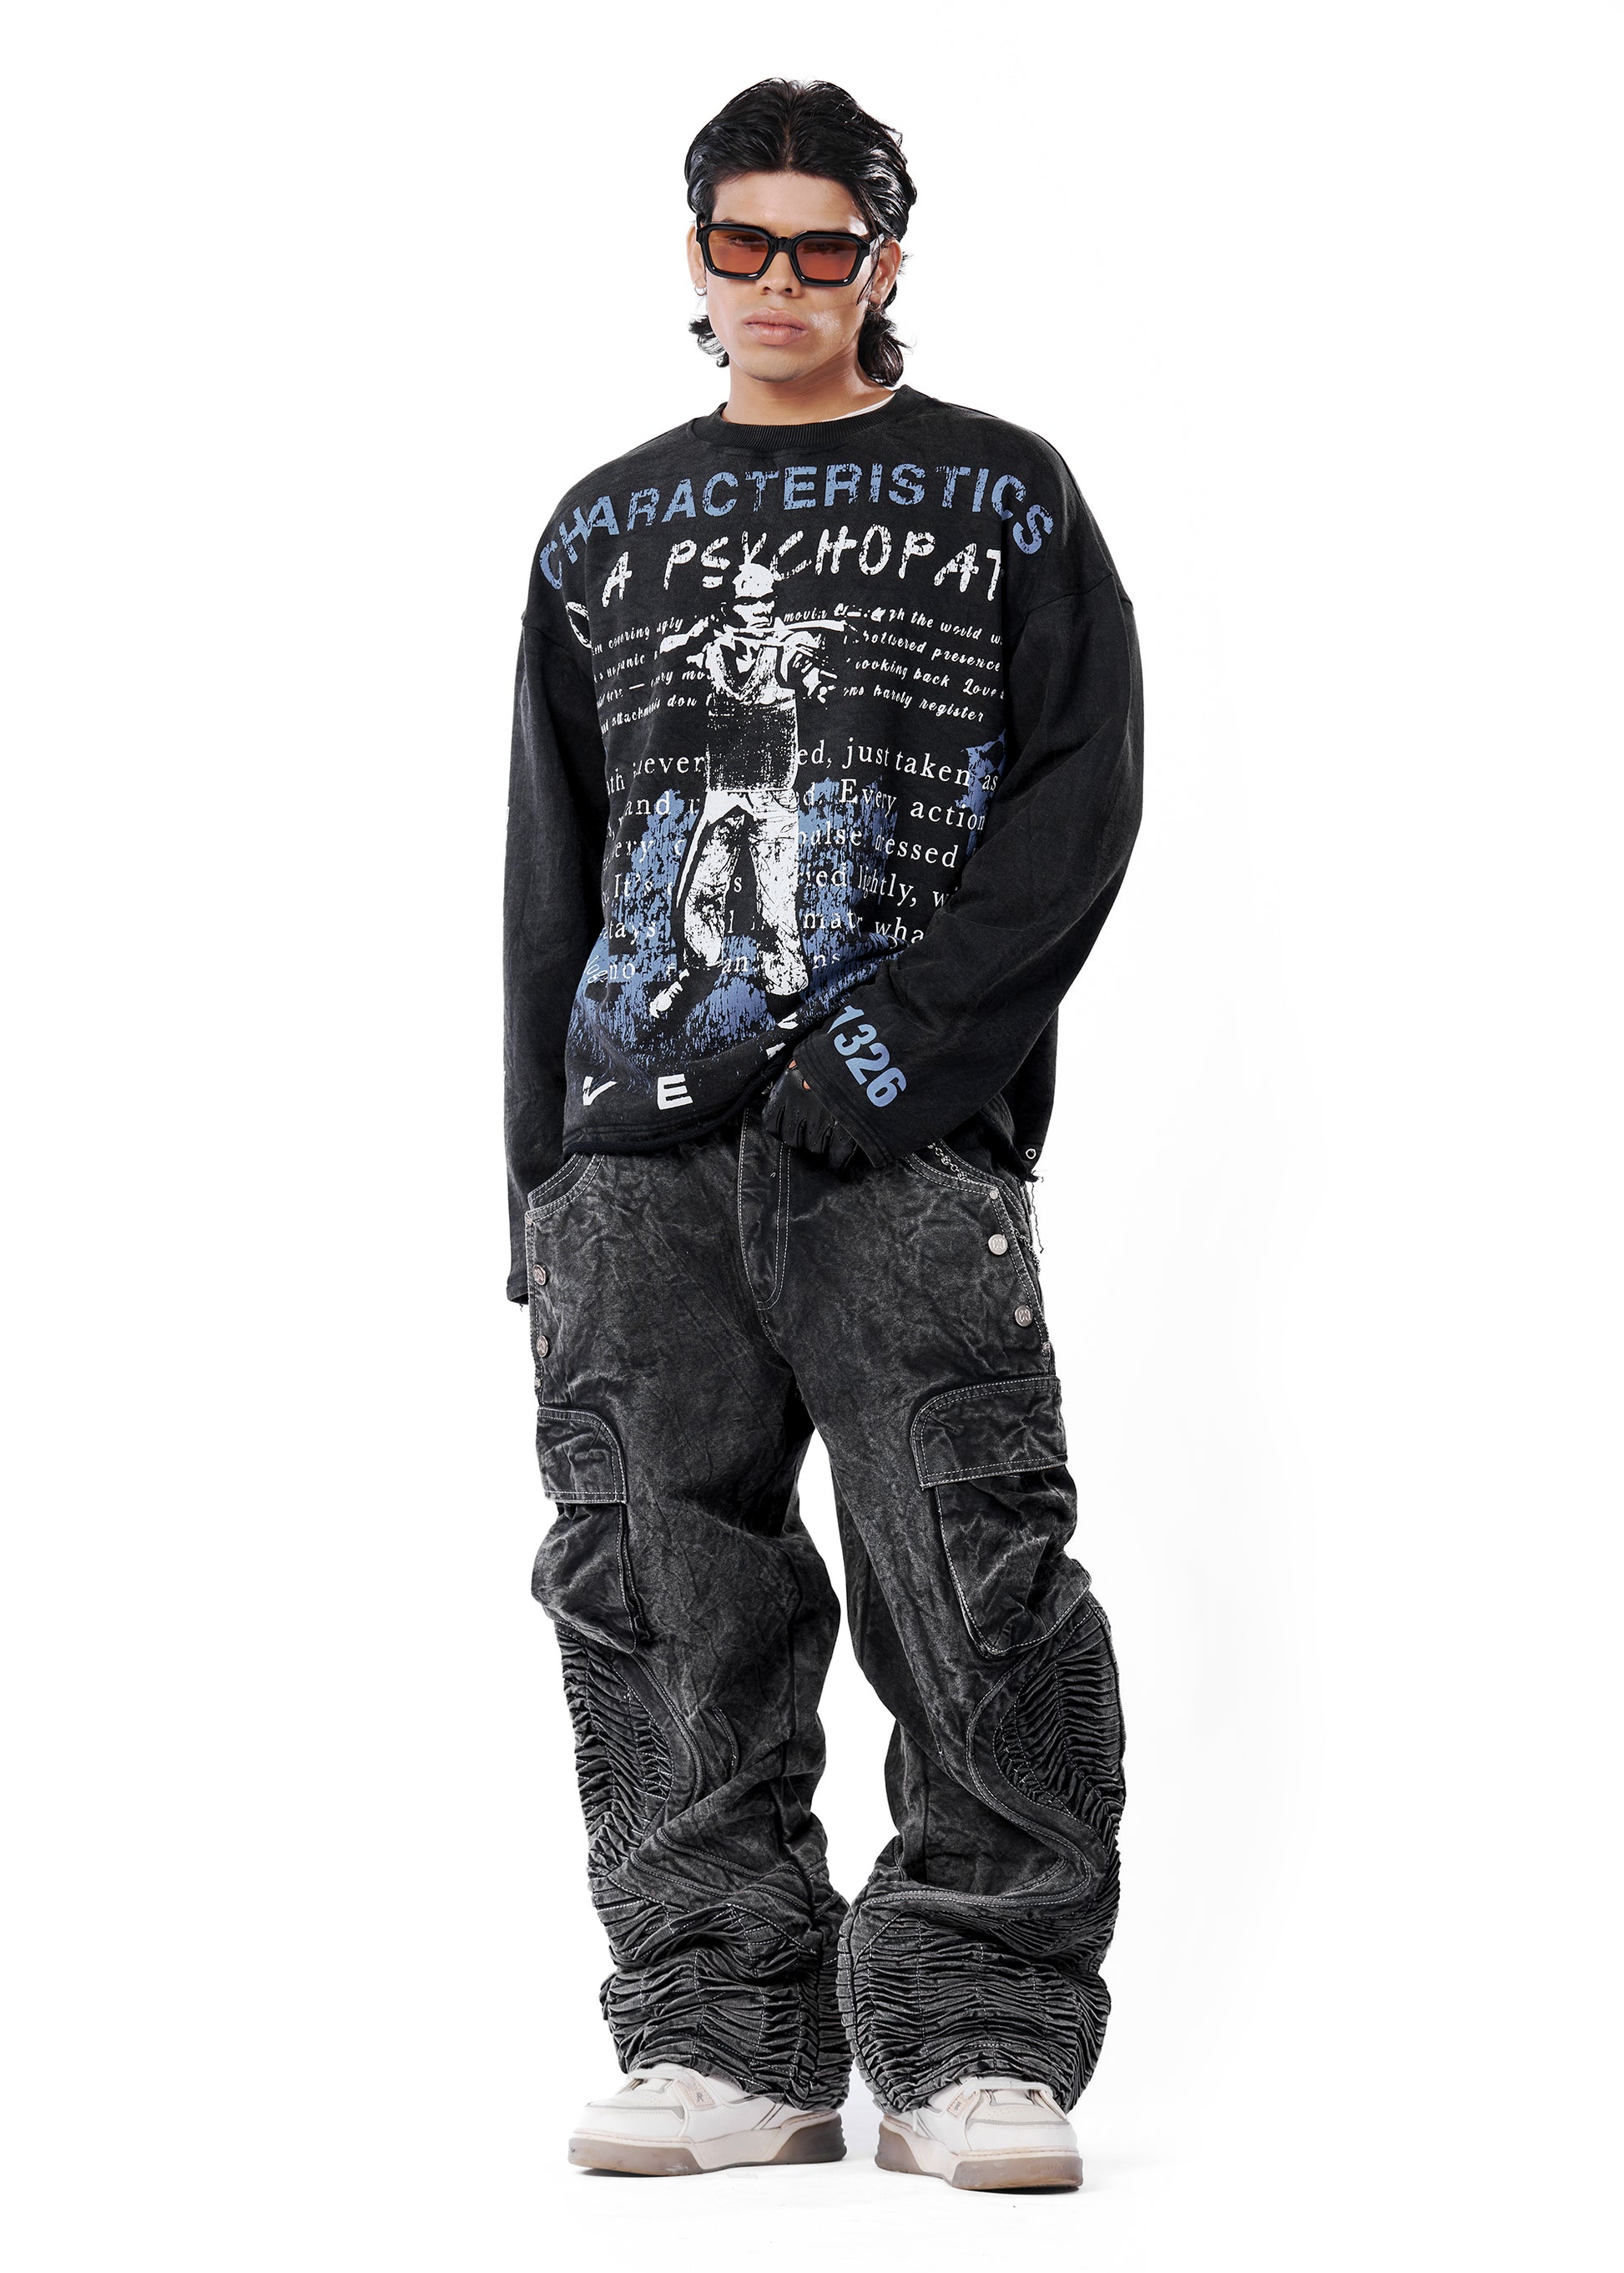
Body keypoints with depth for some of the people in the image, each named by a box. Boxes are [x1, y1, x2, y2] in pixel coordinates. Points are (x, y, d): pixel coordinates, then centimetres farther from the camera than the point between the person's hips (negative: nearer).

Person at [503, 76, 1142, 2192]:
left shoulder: (1002, 498, 10)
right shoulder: (606, 529, 20)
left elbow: (1081, 796, -1)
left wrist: (900, 1039, -12)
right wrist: (544, 1173, 14)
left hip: (908, 1147, -3)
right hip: (645, 1139, 4)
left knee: (971, 1584, -9)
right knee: (663, 1599, 0)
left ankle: (979, 2040, -1)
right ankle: (727, 2032, 9)